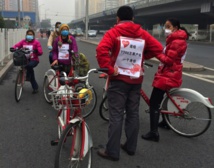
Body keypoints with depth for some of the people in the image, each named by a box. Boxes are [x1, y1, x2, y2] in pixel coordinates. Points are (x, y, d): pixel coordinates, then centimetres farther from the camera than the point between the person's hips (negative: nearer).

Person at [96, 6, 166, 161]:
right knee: (133, 114, 14)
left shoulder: (113, 32, -7)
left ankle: (112, 151, 7)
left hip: (119, 80, -4)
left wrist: (109, 69, -18)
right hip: (136, 80, 4)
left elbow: (102, 50, -24)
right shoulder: (142, 33, 5)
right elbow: (158, 48, 5)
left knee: (116, 116, 0)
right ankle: (131, 147, 25)